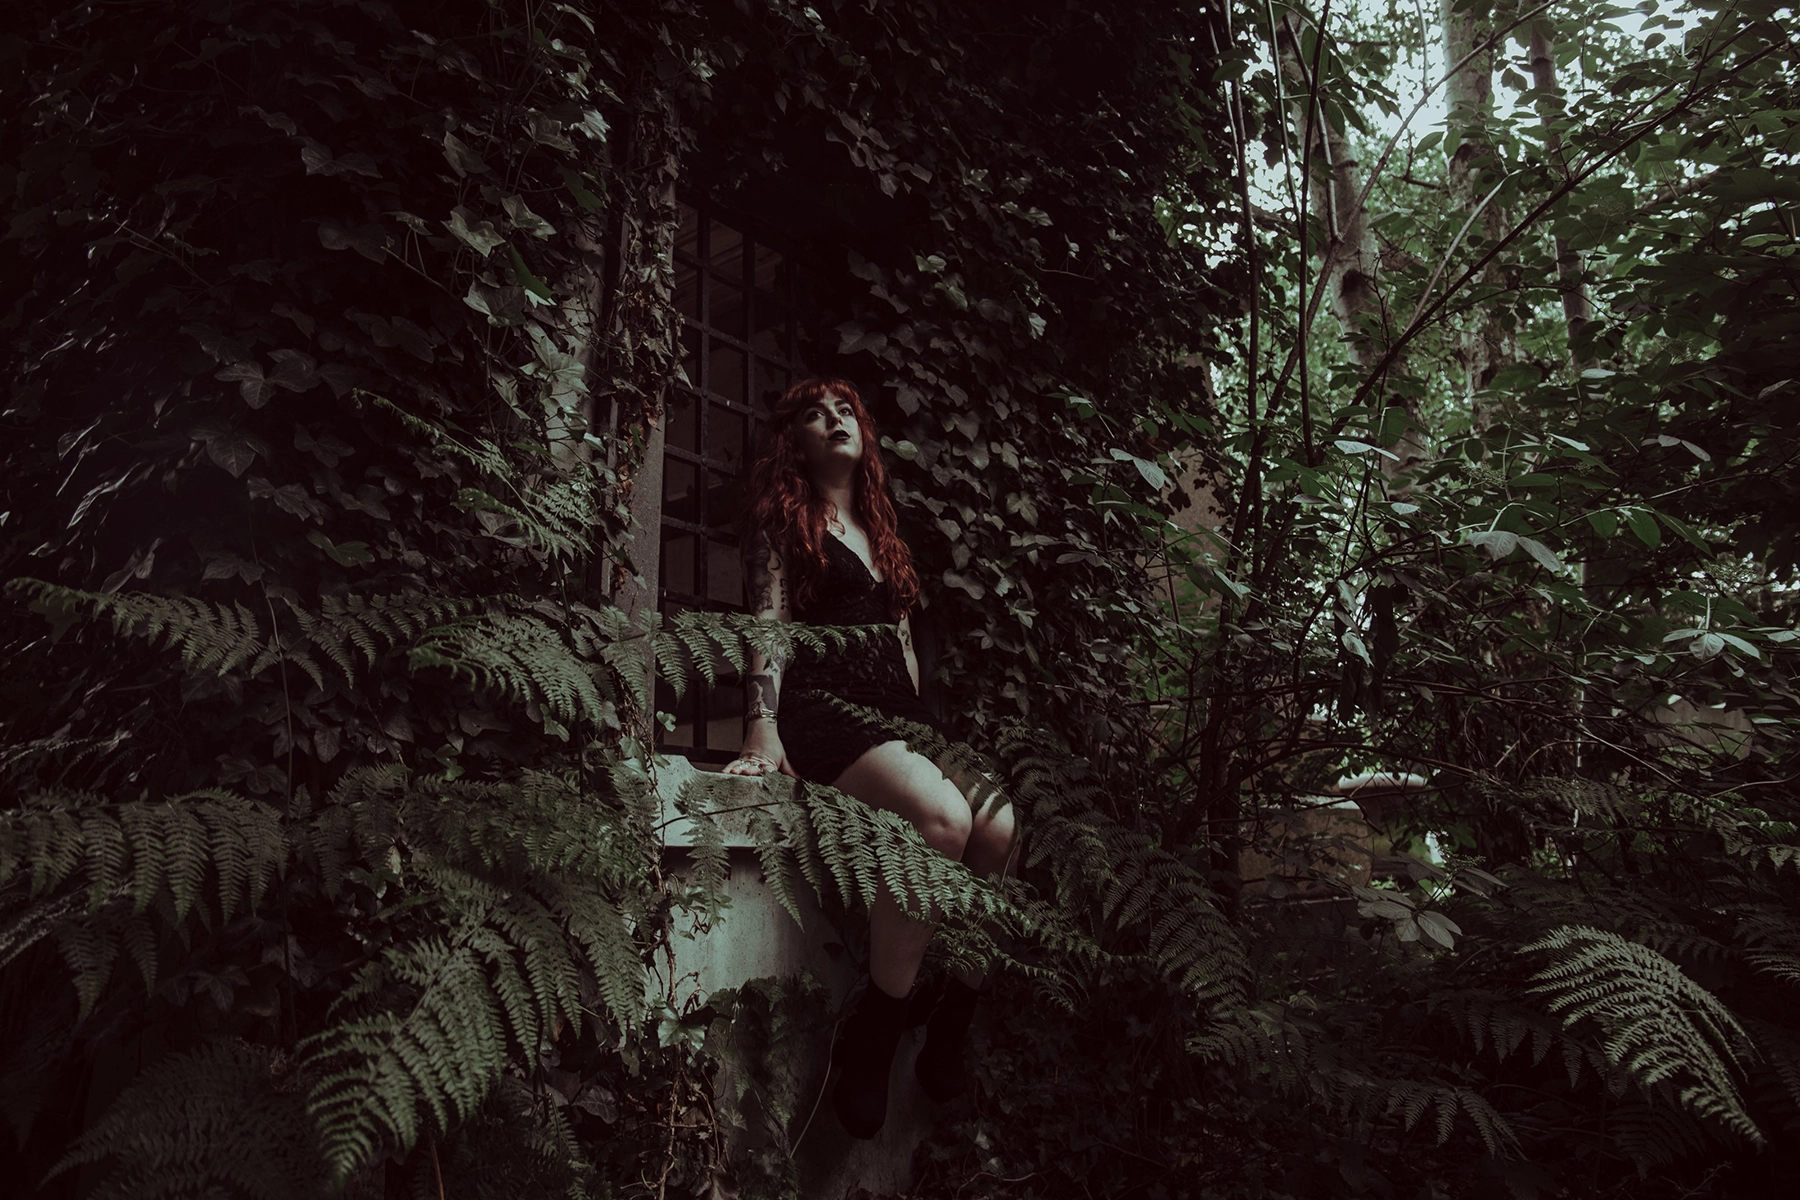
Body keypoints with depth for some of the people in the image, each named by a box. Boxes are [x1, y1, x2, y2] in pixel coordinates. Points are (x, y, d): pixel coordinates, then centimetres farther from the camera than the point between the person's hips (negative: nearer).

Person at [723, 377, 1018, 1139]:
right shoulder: (783, 516, 11)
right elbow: (767, 620, -2)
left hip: (896, 710, 6)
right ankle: (869, 1045, -20)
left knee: (1002, 827, -24)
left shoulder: (880, 530, 28)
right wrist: (762, 727, -16)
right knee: (943, 817, -34)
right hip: (822, 703, -6)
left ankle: (949, 1039, -12)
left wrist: (926, 729, 13)